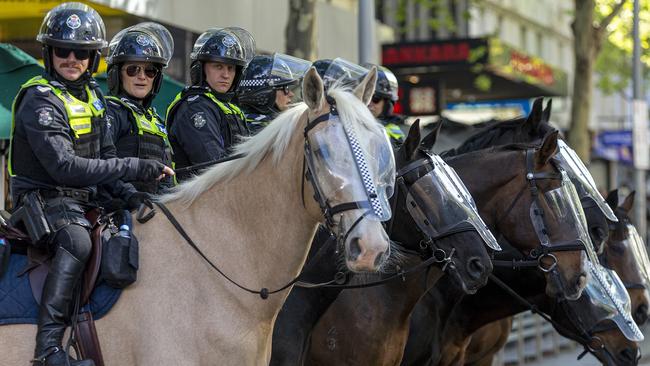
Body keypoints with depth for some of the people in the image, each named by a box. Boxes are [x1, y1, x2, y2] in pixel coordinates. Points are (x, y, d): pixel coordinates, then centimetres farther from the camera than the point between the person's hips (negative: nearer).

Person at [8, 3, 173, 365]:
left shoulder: (92, 94, 12)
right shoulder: (40, 101, -16)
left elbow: (104, 155, 17)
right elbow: (65, 168, -26)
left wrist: (130, 194, -1)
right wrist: (134, 167, -27)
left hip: (85, 199, 9)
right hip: (45, 199, -9)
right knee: (77, 241, -36)